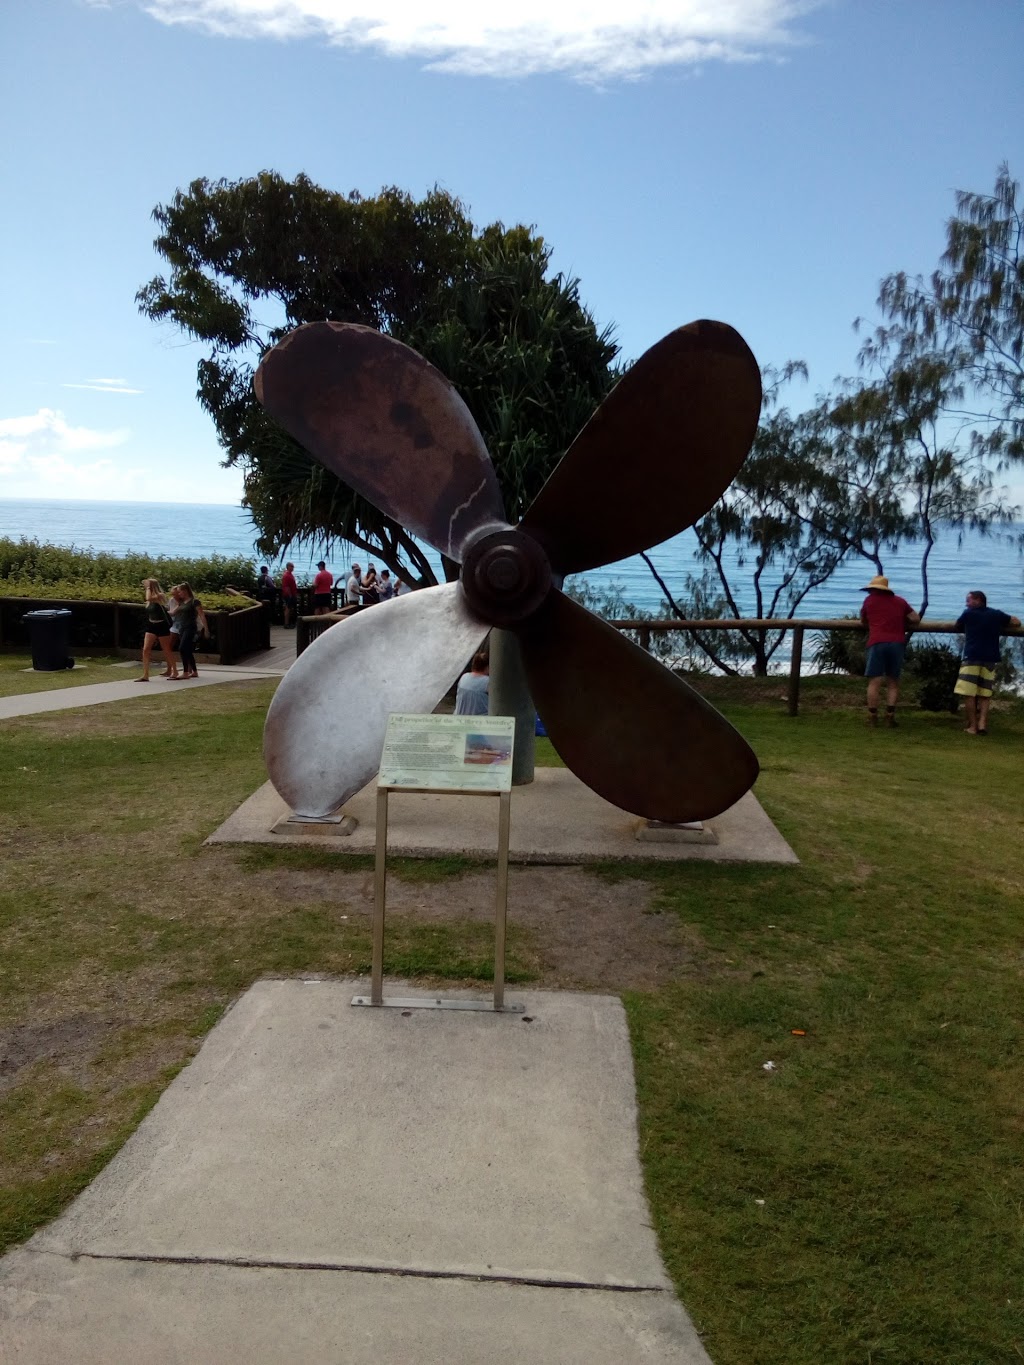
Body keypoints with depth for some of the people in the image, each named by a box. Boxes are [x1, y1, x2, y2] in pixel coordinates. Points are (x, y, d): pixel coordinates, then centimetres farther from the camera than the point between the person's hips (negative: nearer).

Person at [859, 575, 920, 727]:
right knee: (893, 681, 8)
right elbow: (916, 619, 15)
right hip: (897, 644, 2)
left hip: (877, 643, -2)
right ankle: (890, 716, 2)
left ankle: (872, 717, -2)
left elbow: (863, 621, 23)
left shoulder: (869, 600, 12)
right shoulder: (900, 601, 18)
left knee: (874, 681, -1)